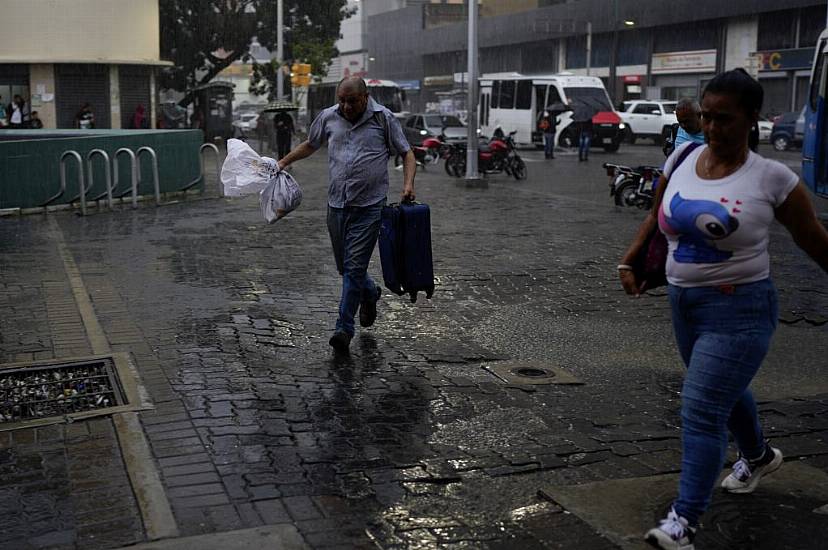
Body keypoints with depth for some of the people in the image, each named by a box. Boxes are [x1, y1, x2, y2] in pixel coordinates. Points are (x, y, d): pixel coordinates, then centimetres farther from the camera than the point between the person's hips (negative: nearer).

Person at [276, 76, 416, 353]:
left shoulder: (383, 118, -2)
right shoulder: (328, 117, 7)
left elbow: (407, 153, 2)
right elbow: (309, 145, 24)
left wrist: (408, 184, -13)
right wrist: (283, 162, 15)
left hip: (369, 206, -4)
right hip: (336, 204, 4)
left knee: (354, 266, -8)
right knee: (343, 266, 13)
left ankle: (344, 328, 0)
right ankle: (370, 293, 43)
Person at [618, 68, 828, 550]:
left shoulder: (771, 178, -13)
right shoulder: (683, 157, 0)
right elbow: (657, 215, 14)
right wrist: (630, 260, 5)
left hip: (739, 309, -6)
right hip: (684, 301, 6)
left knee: (702, 411, -11)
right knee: (725, 392, 26)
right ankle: (759, 456, 54)